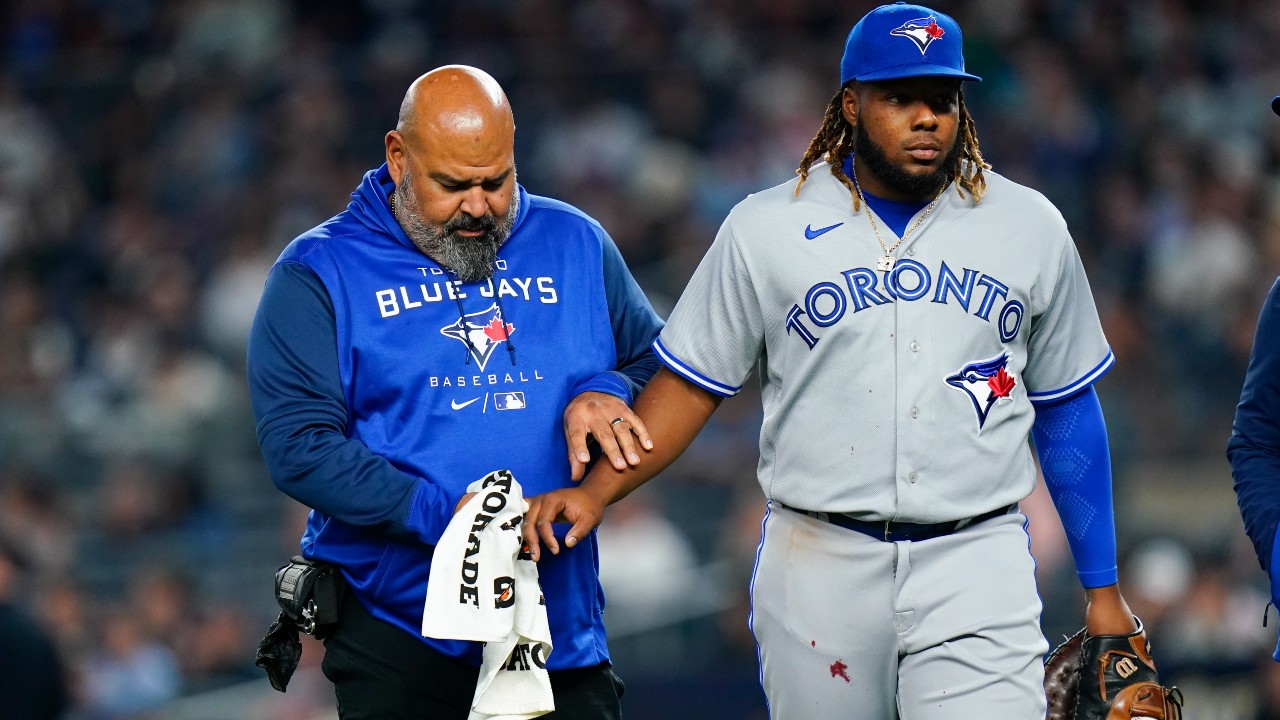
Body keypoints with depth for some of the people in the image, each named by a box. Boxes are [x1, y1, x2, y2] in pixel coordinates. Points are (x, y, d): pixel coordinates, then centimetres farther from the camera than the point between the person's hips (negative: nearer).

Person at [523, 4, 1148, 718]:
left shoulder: (1030, 227, 8)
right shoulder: (766, 230, 4)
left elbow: (1068, 409, 14)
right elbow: (692, 384, 8)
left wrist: (1103, 588, 13)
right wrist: (595, 492, -7)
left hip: (976, 568, 0)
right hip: (819, 570, 0)